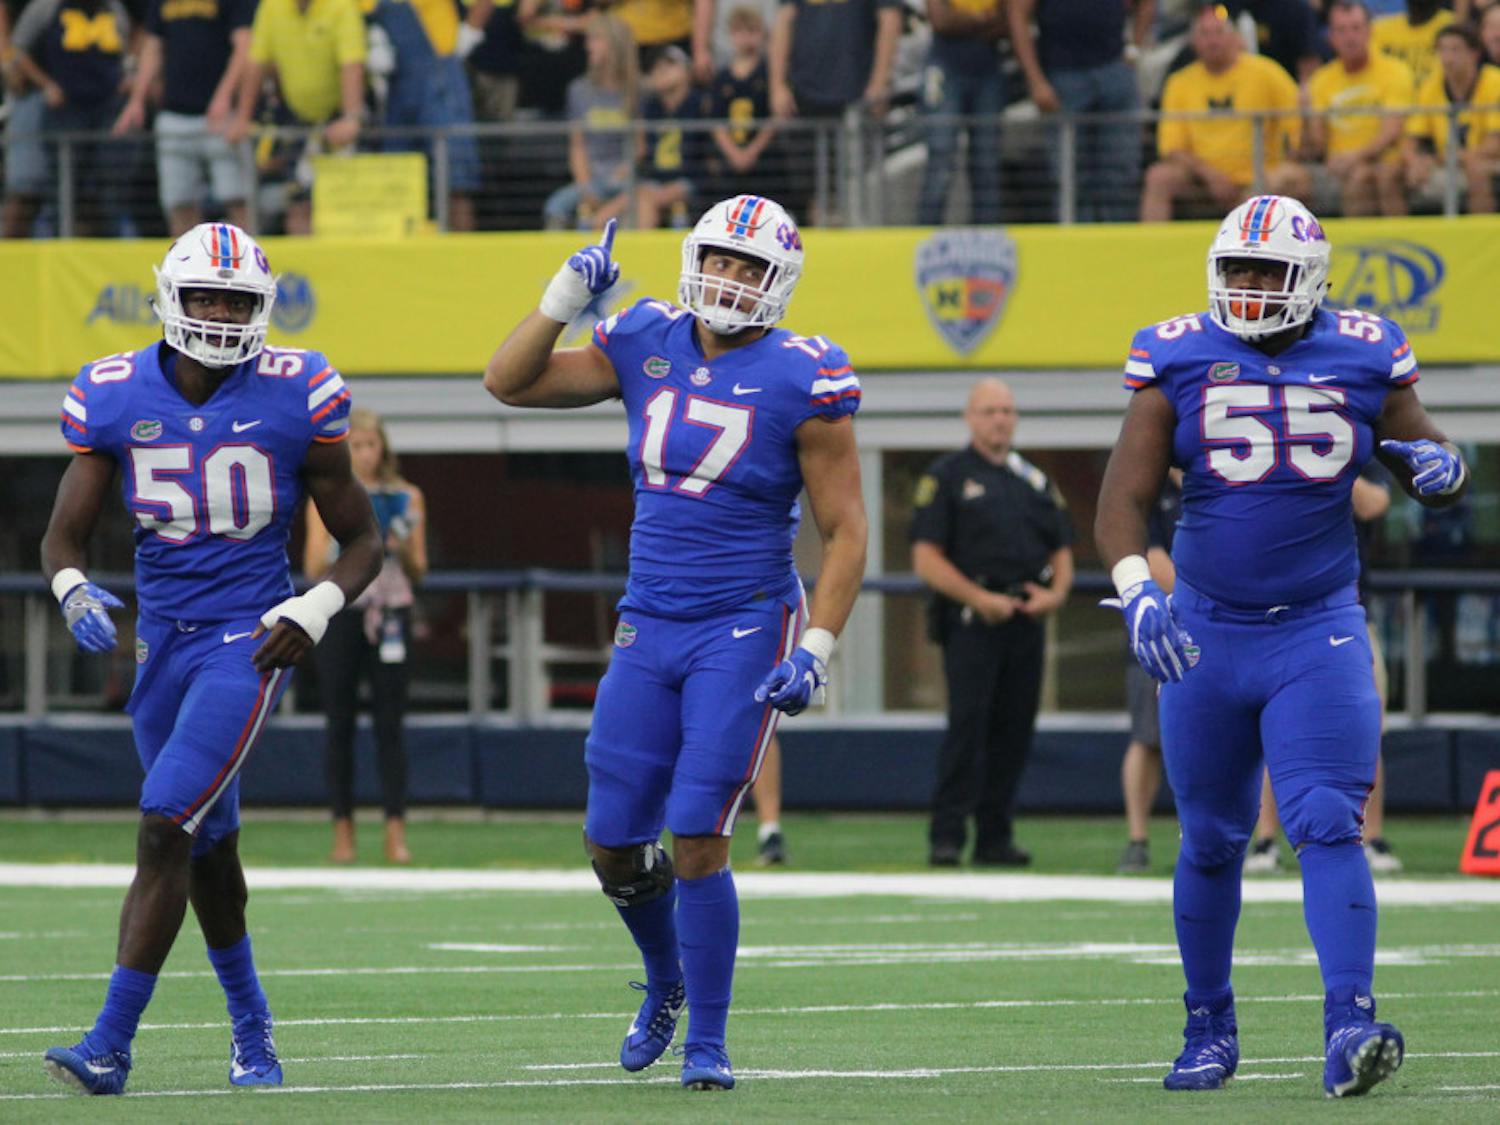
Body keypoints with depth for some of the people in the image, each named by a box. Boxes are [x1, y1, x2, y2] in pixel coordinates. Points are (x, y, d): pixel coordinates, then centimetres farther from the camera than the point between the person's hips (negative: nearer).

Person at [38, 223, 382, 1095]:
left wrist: (317, 610, -16)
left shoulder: (295, 400, -8)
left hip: (249, 642, -4)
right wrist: (75, 591, -21)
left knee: (166, 828, -17)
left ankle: (112, 1046, -18)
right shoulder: (116, 399, -1)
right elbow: (65, 537, 2)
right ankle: (252, 1026, 37)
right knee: (208, 848, 16)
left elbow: (362, 541, 1)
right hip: (165, 642, 4)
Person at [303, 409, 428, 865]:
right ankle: (343, 830, 5)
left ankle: (396, 832, -8)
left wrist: (402, 548, -11)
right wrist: (343, 543, -15)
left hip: (390, 615, 0)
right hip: (340, 616, 0)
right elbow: (313, 567, 2)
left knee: (390, 725, -6)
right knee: (340, 726, 0)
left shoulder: (407, 498, 8)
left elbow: (419, 572, 9)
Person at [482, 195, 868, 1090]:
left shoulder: (801, 380, -10)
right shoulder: (647, 345, 4)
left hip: (745, 629, -5)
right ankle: (667, 984, 37)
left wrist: (816, 649, -16)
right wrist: (564, 300, -6)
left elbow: (845, 531, -8)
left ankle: (709, 1042, 0)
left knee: (697, 841, -13)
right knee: (614, 844, 8)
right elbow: (510, 383, 9)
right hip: (649, 631, 5)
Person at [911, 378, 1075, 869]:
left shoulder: (1036, 481, 18)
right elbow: (926, 558, -5)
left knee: (1014, 730, 4)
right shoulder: (946, 477, 2)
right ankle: (946, 836, -12)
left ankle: (995, 837, 9)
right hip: (971, 620, -5)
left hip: (1027, 621, 5)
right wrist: (979, 598, -16)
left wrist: (1055, 593, -1)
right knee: (967, 726, -12)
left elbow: (1062, 552, 20)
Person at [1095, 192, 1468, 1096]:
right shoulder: (1180, 363, -2)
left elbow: (1429, 471, 12)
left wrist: (1442, 465, -13)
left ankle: (1351, 1024, -24)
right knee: (1211, 842, 10)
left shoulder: (1363, 360, -1)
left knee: (1328, 826, -16)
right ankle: (1210, 1030, 25)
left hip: (1318, 633, -1)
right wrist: (1136, 590, -24)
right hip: (1208, 632, 1)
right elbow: (1123, 500, -7)